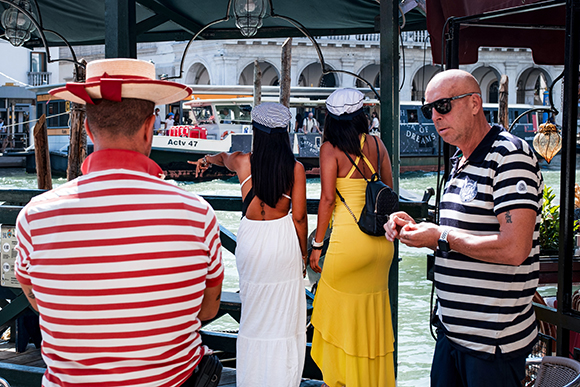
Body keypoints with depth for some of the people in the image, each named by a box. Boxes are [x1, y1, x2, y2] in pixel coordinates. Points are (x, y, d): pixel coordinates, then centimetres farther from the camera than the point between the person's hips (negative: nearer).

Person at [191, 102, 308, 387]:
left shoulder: (243, 162, -4)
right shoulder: (295, 168, -8)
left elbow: (223, 157, 22)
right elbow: (299, 217, -6)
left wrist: (208, 159, 45)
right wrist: (303, 253, 8)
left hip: (251, 241, 2)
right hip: (283, 241, -1)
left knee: (254, 313, 15)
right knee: (283, 316, 9)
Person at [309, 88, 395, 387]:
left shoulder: (331, 149, -7)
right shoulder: (376, 144, 7)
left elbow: (327, 199, -12)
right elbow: (389, 190, 11)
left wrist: (317, 245, -5)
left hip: (348, 237, -5)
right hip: (381, 238, 5)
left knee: (340, 312, 12)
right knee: (373, 310, 18)